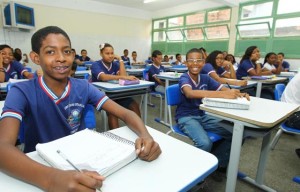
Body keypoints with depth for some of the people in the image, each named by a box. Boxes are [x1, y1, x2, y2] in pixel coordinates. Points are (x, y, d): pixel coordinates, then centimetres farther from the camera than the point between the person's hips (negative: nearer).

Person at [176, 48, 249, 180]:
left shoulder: (205, 78, 3)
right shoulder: (184, 78, -15)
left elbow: (225, 89, -3)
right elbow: (190, 93, -38)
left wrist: (238, 94, -28)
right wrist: (222, 94, -44)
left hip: (202, 115, 6)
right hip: (186, 117, -6)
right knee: (205, 143, -29)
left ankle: (216, 162, 16)